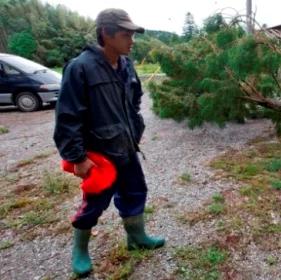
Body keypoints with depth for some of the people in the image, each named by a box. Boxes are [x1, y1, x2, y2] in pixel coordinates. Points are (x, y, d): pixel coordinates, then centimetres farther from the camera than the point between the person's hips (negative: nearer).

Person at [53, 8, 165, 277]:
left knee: (135, 194, 18)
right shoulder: (81, 67, -20)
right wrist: (77, 157, -18)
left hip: (127, 150, 7)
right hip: (99, 154, -7)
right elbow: (68, 118, -19)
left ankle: (137, 237, 42)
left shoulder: (126, 65, 3)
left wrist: (135, 133, 14)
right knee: (94, 204, 8)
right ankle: (79, 249, 34)